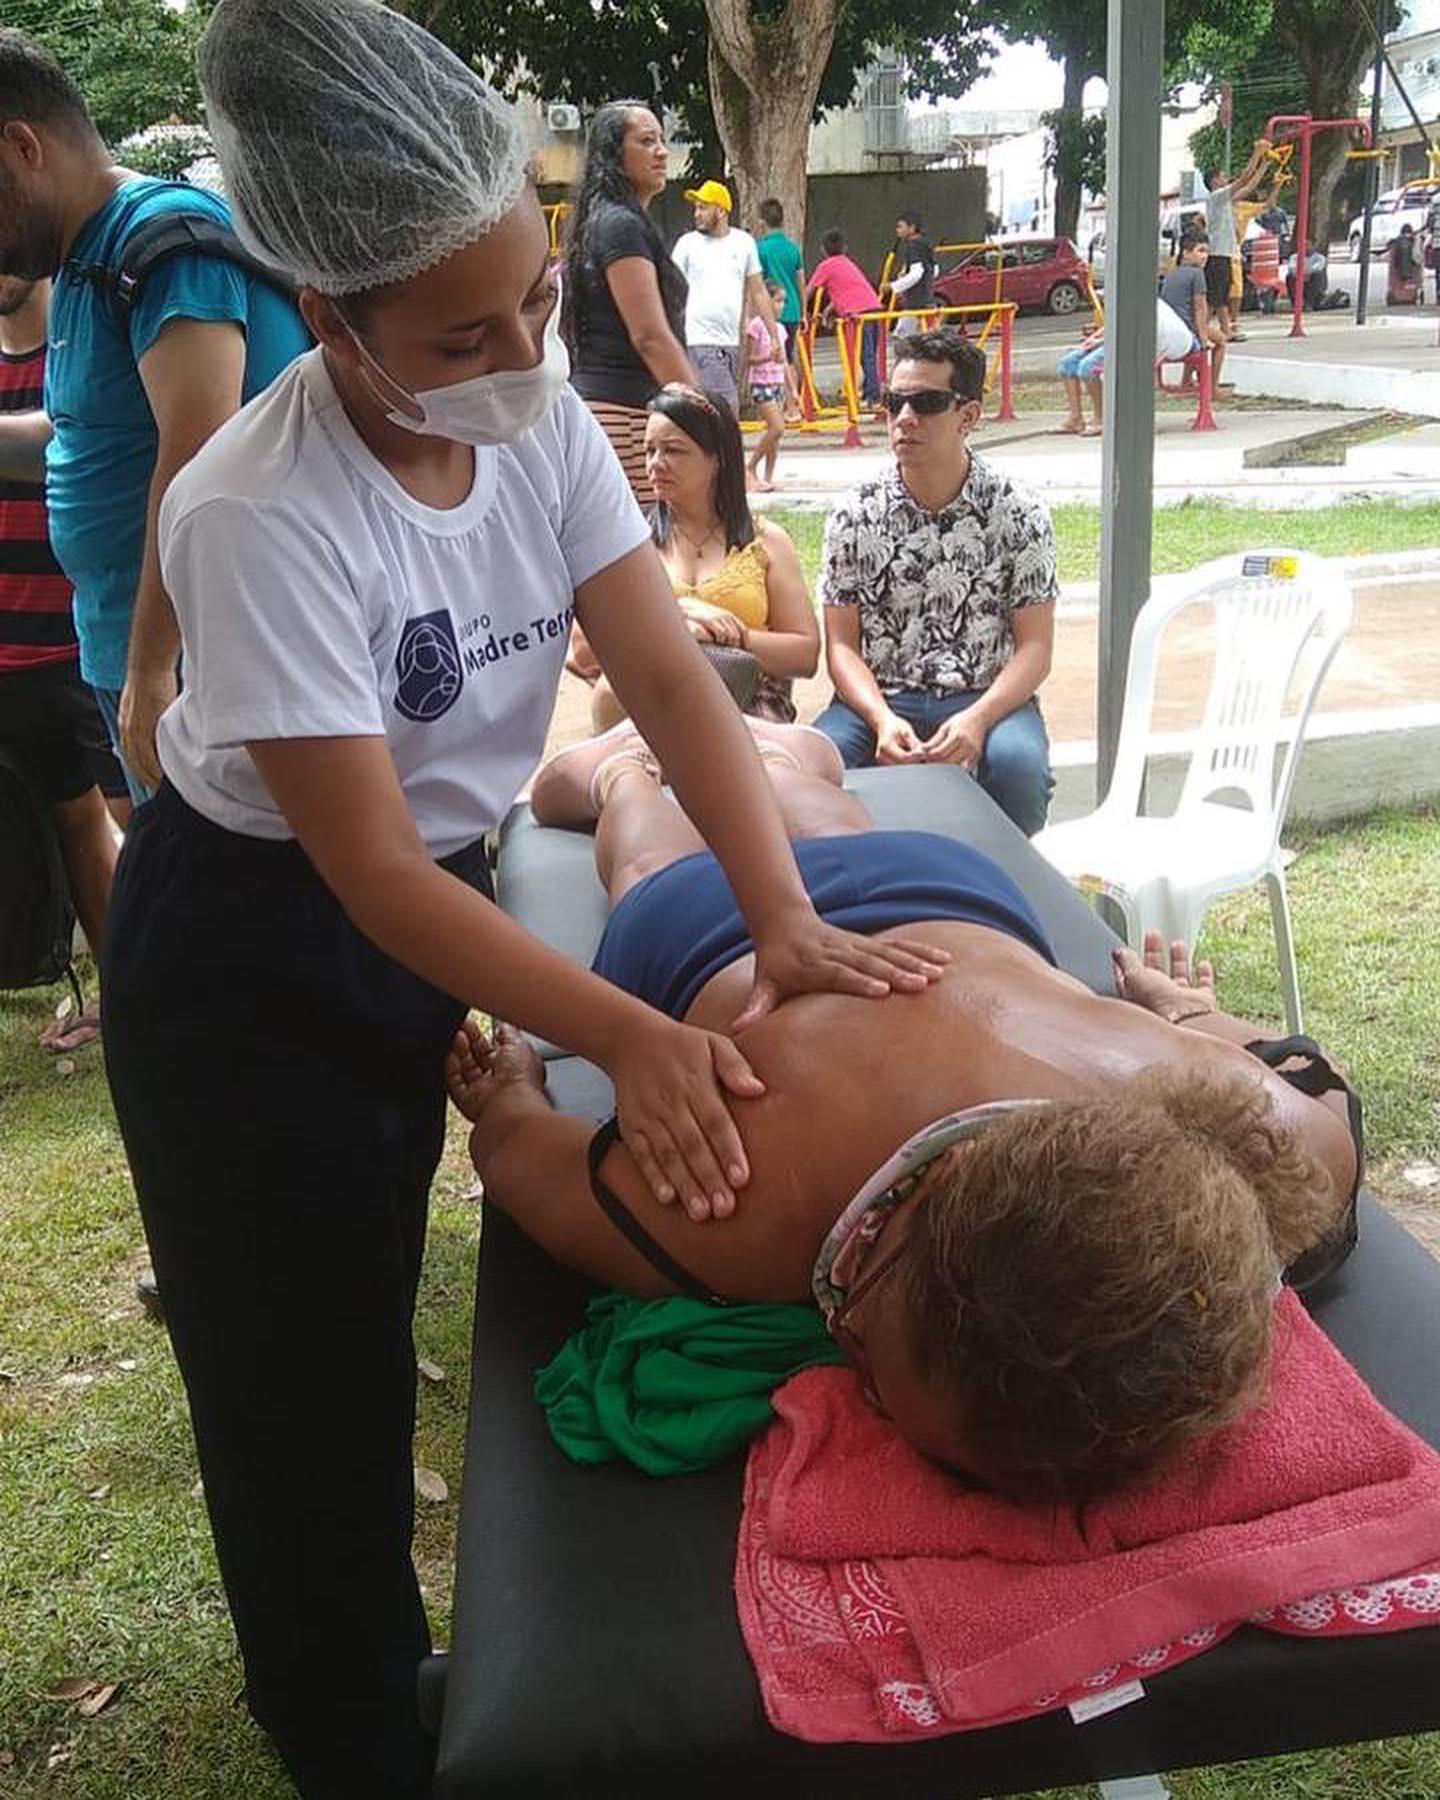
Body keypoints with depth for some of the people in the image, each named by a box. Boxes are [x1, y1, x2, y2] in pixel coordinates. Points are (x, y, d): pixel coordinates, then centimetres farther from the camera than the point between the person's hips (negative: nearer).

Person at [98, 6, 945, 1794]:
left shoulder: (542, 420, -12)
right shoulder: (259, 516, -31)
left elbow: (672, 677, -14)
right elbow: (369, 869, -30)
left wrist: (785, 922, -26)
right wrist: (632, 1034, -36)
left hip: (431, 905, 6)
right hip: (251, 954, -6)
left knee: (377, 1293, 23)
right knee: (307, 1358, 8)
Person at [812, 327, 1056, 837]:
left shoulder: (1018, 513, 1)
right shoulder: (855, 515, 5)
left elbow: (1035, 647, -1)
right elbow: (842, 644, 3)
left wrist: (977, 718, -20)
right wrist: (882, 719, -17)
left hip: (988, 699, 0)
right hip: (879, 701, 1)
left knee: (1017, 765, -34)